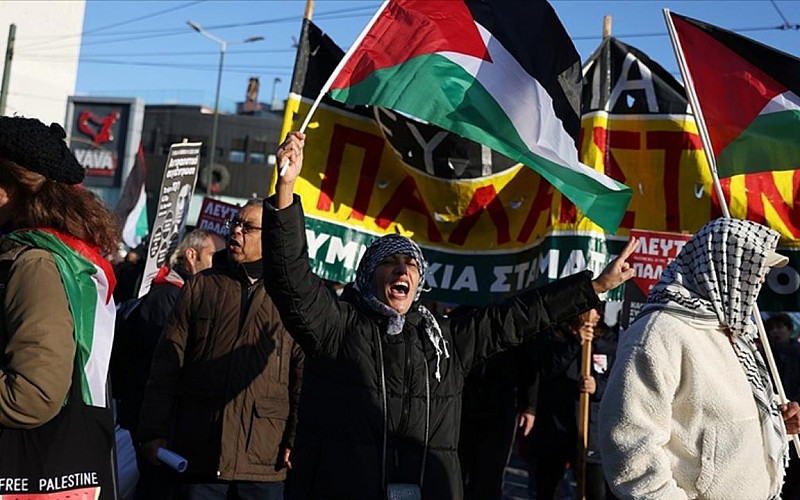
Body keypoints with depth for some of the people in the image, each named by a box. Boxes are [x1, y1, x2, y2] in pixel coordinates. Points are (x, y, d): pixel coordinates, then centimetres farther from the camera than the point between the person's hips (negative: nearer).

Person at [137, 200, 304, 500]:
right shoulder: (201, 286, 10)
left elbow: (303, 376, 3)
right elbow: (166, 365, 7)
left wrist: (296, 439, -5)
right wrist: (154, 433, 1)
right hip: (199, 453, 1)